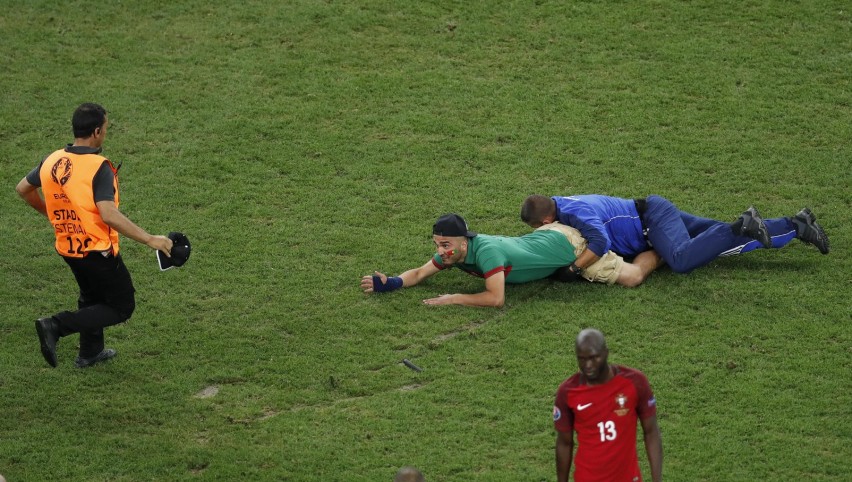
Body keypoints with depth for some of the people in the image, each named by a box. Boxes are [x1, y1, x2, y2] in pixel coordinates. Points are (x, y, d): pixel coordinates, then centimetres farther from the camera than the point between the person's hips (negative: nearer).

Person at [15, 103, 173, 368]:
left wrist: (50, 211, 30)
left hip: (67, 247, 8)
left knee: (91, 297, 30)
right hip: (97, 251, -8)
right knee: (122, 307, 6)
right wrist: (149, 239, -31)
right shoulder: (99, 167, -22)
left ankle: (91, 351, 40)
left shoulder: (52, 161, -1)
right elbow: (109, 214, -33)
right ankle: (56, 326, -8)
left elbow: (23, 189, 14)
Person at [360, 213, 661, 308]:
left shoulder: (486, 251, -40)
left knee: (631, 277, -2)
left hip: (567, 243, -8)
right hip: (545, 234, 8)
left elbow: (497, 298, -43)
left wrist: (453, 299, -42)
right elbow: (419, 274, -7)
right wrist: (389, 283, -24)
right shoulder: (452, 250, -17)